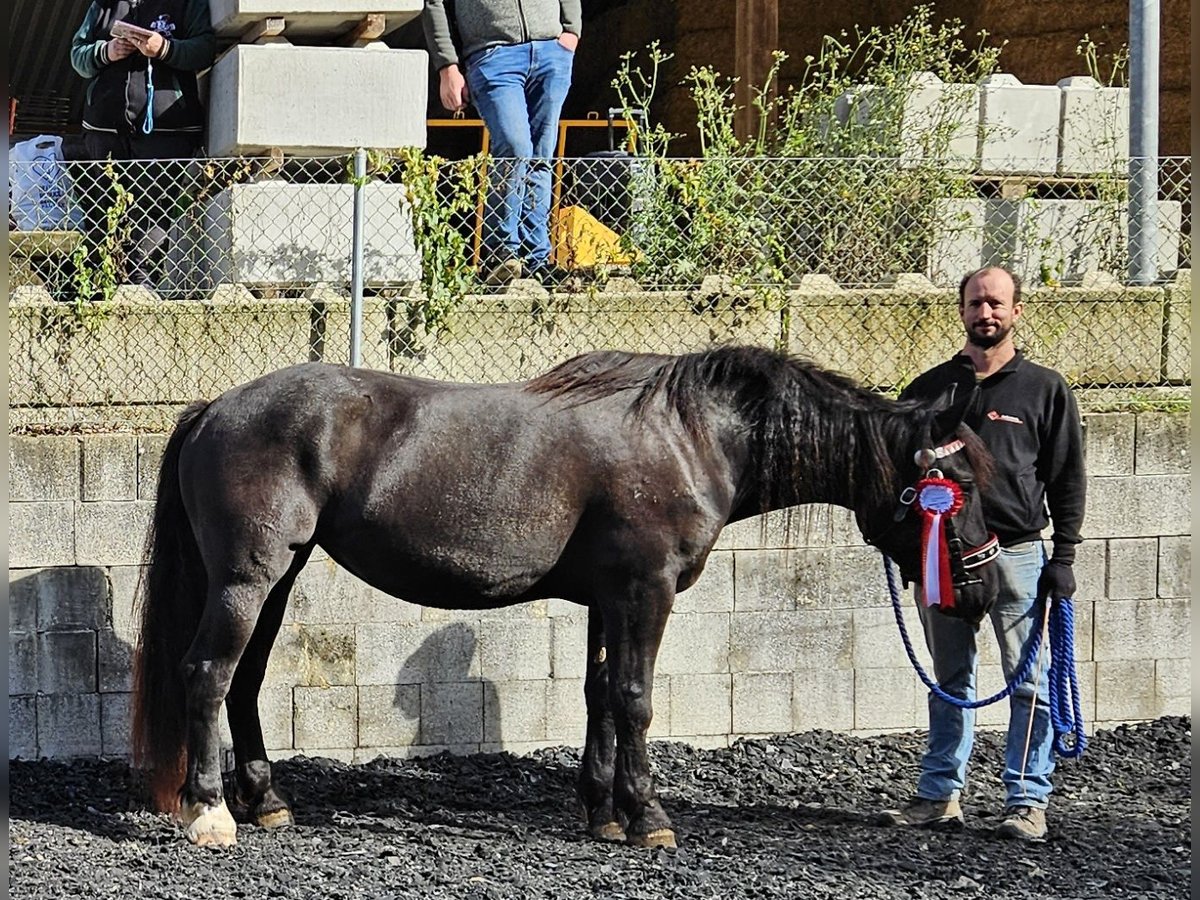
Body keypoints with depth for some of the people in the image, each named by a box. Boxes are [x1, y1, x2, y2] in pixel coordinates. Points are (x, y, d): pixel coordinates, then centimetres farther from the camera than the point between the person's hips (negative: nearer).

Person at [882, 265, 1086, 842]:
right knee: (949, 683, 11)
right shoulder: (929, 388, 10)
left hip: (1015, 555, -3)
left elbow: (1067, 480, 3)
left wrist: (1064, 556, -3)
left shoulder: (1045, 390, 3)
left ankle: (1028, 802, 2)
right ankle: (940, 795, 16)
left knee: (1029, 683, -3)